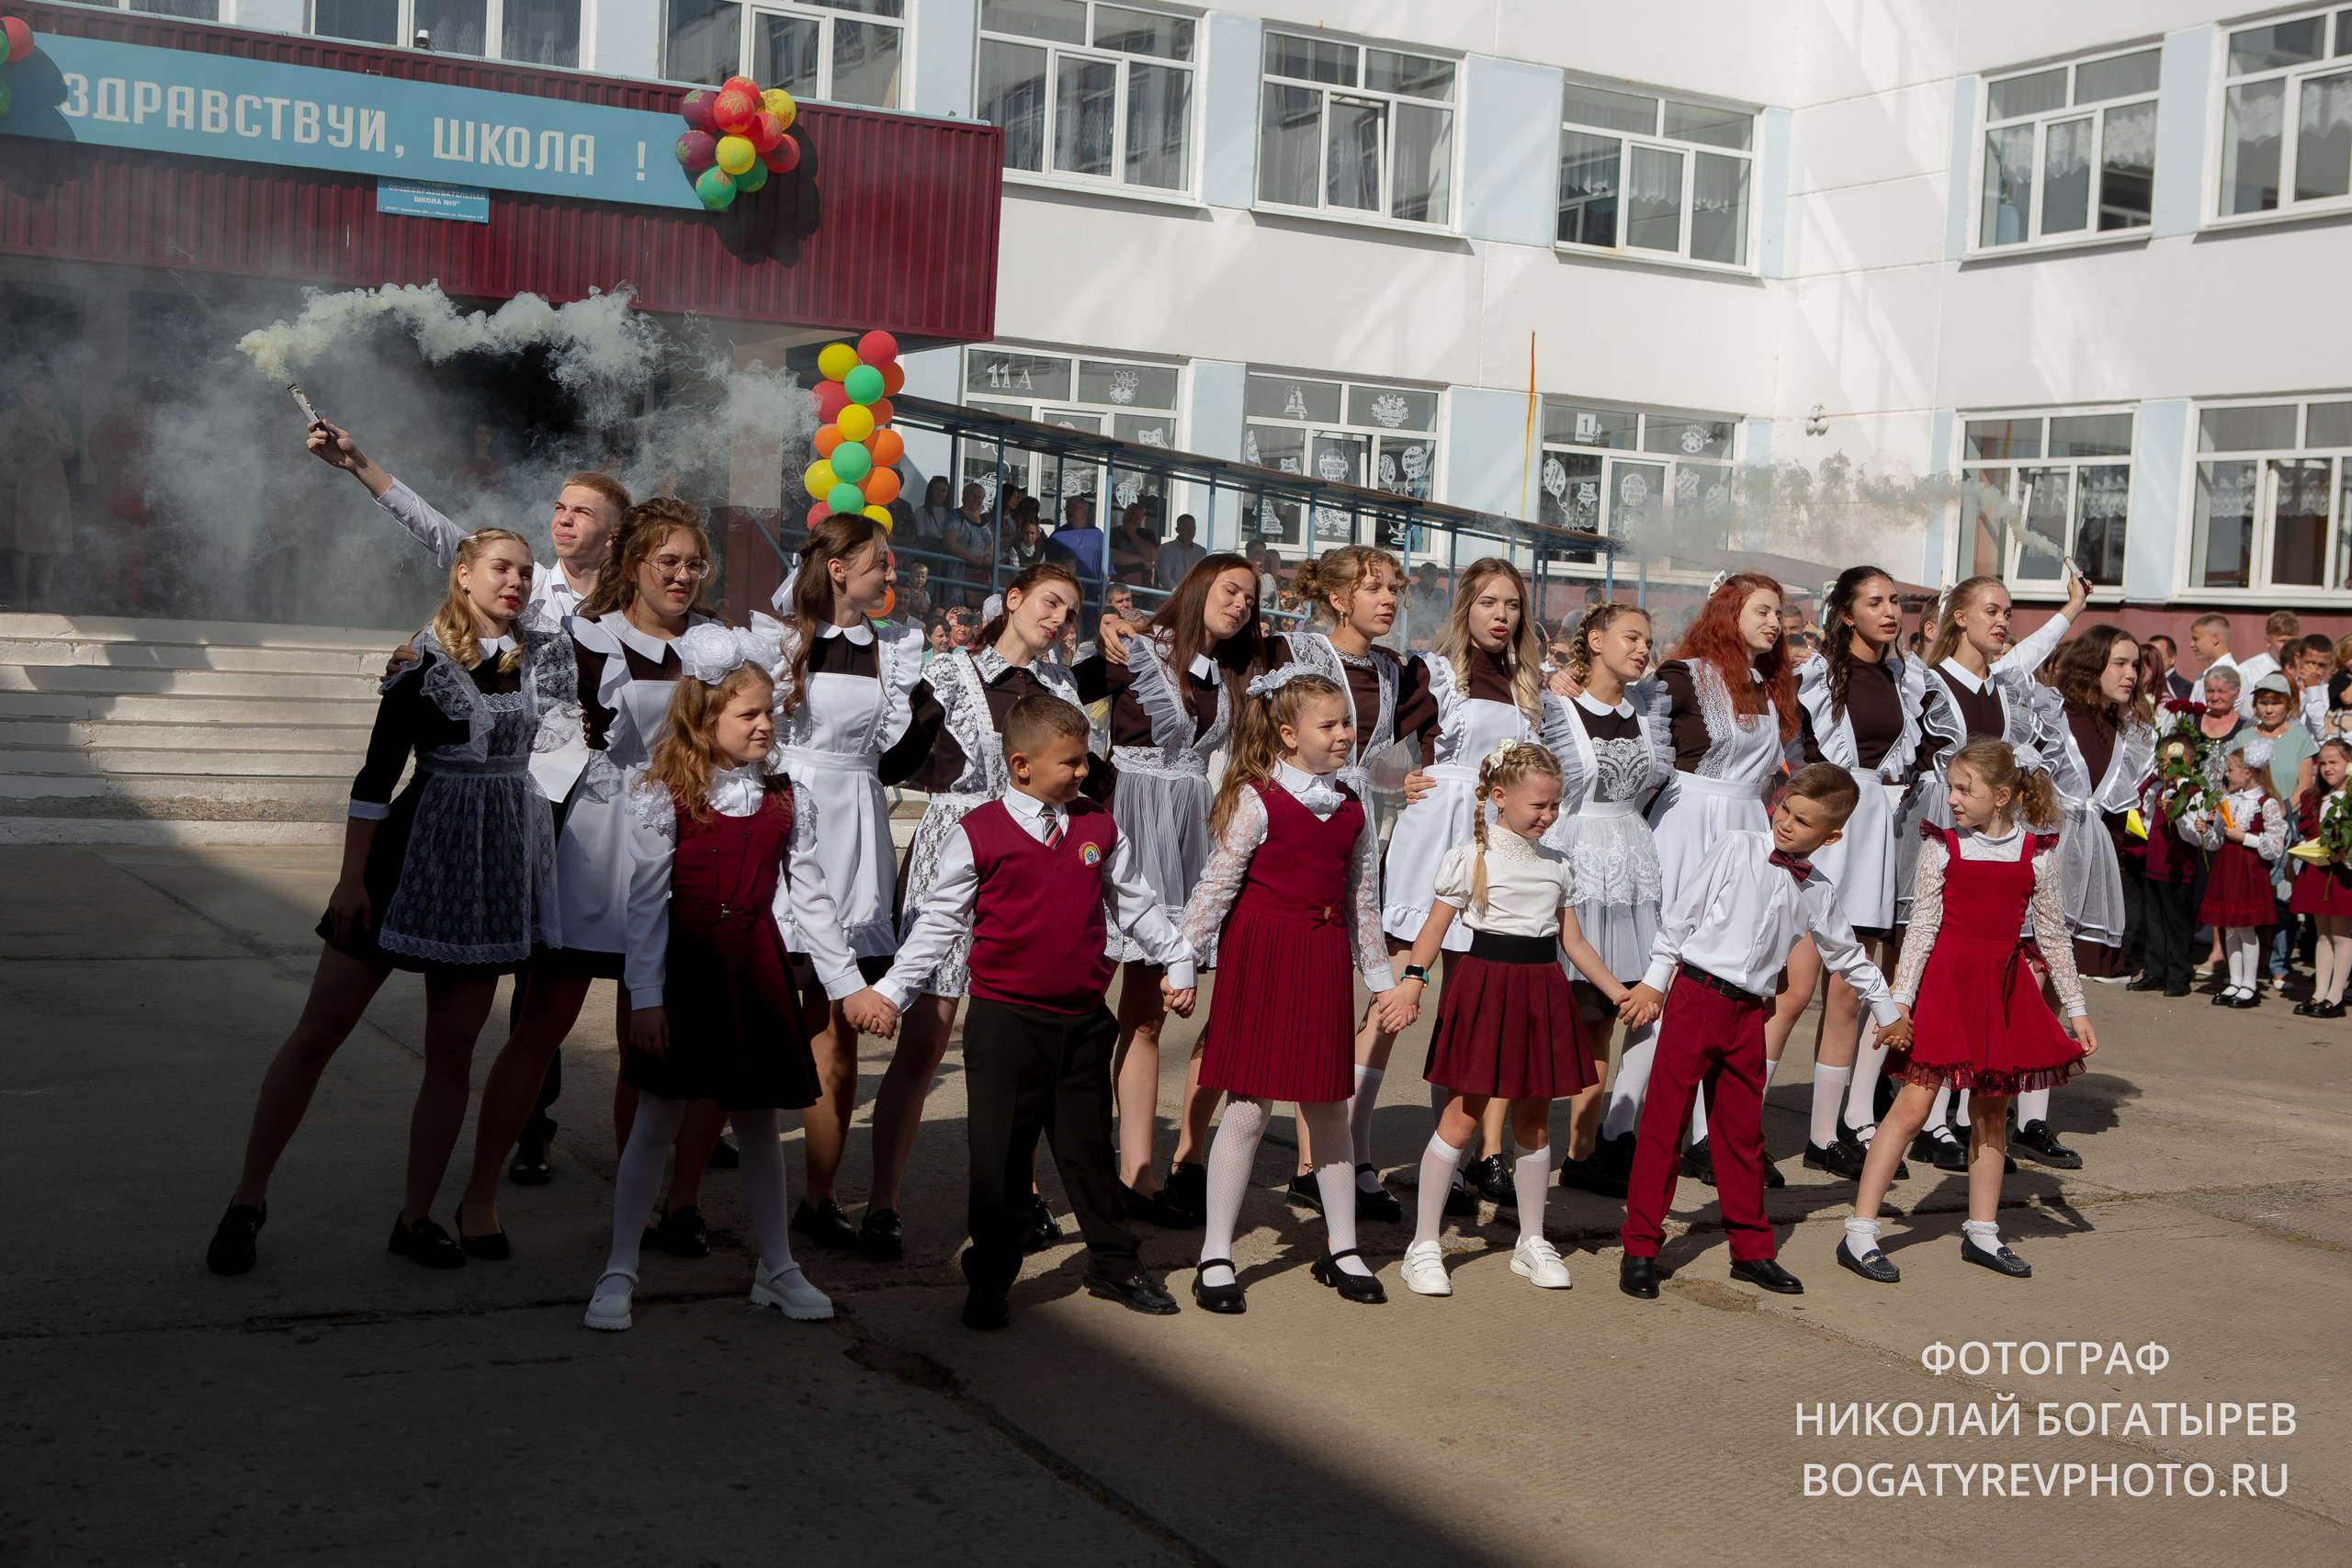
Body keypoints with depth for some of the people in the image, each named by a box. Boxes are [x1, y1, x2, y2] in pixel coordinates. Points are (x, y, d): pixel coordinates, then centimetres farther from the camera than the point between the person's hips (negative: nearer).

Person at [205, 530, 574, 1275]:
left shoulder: (547, 650, 5)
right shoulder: (423, 659, -5)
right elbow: (377, 773, -6)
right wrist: (353, 875, -9)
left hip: (499, 868, 3)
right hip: (416, 851, -3)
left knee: (452, 1049, 5)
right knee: (319, 1030, -1)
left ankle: (416, 1216, 15)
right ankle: (248, 1199, 10)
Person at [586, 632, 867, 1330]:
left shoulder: (789, 802, 5)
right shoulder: (663, 797, -6)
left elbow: (809, 899, 8)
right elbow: (646, 903, -8)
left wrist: (849, 983, 6)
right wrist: (646, 998, -11)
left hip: (757, 971, 3)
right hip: (683, 968, -3)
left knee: (761, 1125, 11)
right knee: (656, 1123, 3)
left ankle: (776, 1268, 23)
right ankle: (619, 1272, 14)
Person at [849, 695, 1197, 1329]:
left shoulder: (1098, 827, 6)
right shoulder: (978, 833, -6)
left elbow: (1136, 904, 17)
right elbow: (940, 920, -2)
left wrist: (1175, 962, 18)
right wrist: (892, 990, -6)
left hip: (1083, 1020, 4)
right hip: (1004, 1020, -3)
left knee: (1089, 1146, 14)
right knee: (1001, 1153, 2)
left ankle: (1115, 1264, 29)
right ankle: (989, 1282, 16)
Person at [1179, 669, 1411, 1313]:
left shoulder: (1351, 809, 9)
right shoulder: (1256, 800, -8)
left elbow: (1363, 903, 16)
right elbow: (1216, 887, -7)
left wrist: (1383, 982, 18)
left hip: (1323, 963, 5)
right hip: (1258, 956, -5)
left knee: (1327, 1106, 11)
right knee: (1247, 1107, -3)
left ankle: (1341, 1248, 22)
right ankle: (1215, 1256, 7)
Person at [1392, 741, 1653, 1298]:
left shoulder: (1559, 866, 12)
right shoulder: (1470, 858, -3)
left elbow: (1574, 942, 17)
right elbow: (1434, 929, -4)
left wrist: (1620, 994, 14)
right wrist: (1410, 983, -17)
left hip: (1543, 993, 5)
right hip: (1484, 986, -5)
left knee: (1534, 1120, 10)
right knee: (1464, 1115, -6)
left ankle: (1532, 1242, 22)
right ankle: (1424, 1246, 2)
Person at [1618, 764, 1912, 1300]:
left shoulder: (1817, 894, 9)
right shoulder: (1736, 847, -2)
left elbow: (1846, 955, 23)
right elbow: (1684, 909, -1)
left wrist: (1887, 1010, 31)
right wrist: (1657, 977, -3)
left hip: (1749, 1013, 4)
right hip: (1694, 994, -4)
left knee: (1742, 1132, 10)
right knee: (1664, 1120, -3)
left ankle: (1751, 1249, 22)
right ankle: (1640, 1247, 3)